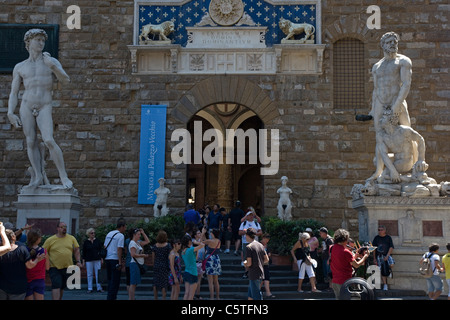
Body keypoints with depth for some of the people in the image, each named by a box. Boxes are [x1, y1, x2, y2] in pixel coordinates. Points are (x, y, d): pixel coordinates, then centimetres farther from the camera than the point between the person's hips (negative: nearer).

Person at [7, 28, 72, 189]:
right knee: (31, 142, -4)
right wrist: (10, 113, -6)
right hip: (26, 106, 2)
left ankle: (64, 176, -11)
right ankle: (38, 176, 0)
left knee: (49, 141, -17)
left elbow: (66, 80, -6)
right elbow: (13, 93, 8)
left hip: (44, 109, -2)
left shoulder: (52, 61, 8)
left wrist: (52, 66, -20)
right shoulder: (19, 67, 10)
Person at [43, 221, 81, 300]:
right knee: (56, 286, -14)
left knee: (62, 287, 14)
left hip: (67, 267, 3)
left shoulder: (72, 238, 6)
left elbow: (76, 250, 10)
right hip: (55, 268, -3)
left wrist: (78, 261, 0)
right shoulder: (50, 240, -2)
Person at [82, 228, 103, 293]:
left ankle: (99, 288, 5)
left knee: (98, 274, -1)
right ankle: (90, 289, 7)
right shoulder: (86, 242, 3)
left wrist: (102, 259, 5)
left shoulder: (97, 241, 6)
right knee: (89, 275, 2)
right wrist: (83, 261, 2)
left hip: (97, 260, 1)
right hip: (88, 260, -1)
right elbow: (83, 252, 5)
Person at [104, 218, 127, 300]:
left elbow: (105, 246, 17)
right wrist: (120, 263, -17)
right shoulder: (120, 236, -9)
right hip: (115, 259, -8)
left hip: (107, 259, 8)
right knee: (115, 281, -3)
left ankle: (109, 297, 17)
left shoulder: (109, 234, 14)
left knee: (110, 280, 15)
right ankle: (111, 297, -5)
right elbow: (119, 249, -16)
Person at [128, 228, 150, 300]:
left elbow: (147, 241, 24)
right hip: (134, 264, -10)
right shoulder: (132, 243, -11)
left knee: (135, 283, 11)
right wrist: (143, 255, -13)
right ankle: (131, 298, -14)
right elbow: (133, 254, -21)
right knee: (133, 283, -12)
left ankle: (132, 298, 15)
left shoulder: (138, 243, 17)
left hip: (138, 264, 10)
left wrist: (143, 233, 18)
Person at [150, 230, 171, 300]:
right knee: (164, 283, 2)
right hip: (165, 265, -2)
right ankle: (164, 298, 0)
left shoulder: (155, 246, 0)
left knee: (155, 283, 10)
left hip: (156, 265, 2)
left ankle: (155, 298, 14)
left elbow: (153, 257, 5)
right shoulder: (168, 245, -7)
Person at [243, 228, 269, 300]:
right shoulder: (260, 245, 8)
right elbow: (266, 259, 12)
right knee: (250, 295, 18)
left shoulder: (249, 247, -15)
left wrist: (245, 263, 2)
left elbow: (249, 263, -19)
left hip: (254, 275, -8)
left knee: (256, 296, -3)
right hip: (260, 273, 8)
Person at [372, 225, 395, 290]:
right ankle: (385, 285, 11)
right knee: (382, 271, 1)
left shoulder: (388, 237, 4)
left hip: (387, 255, -1)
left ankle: (389, 270, 7)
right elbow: (374, 249, 10)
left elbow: (391, 247, -1)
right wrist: (374, 258, 5)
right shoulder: (376, 238, 8)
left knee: (391, 265, -27)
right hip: (379, 256, 1)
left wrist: (387, 255, -14)